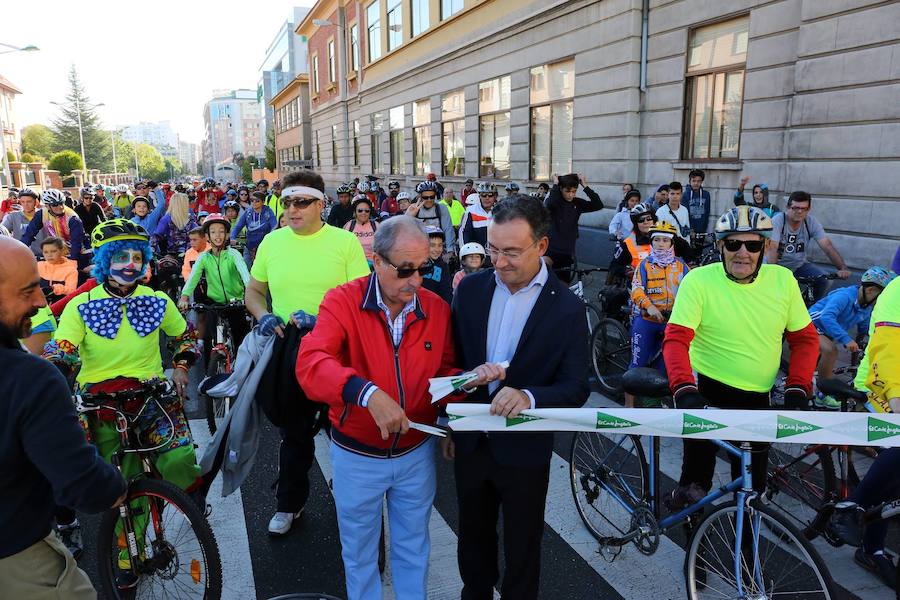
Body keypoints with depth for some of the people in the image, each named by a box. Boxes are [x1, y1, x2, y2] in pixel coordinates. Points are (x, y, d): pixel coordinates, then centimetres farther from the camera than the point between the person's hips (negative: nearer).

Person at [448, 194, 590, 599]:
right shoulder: (471, 288, -5)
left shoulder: (567, 308, -15)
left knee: (521, 550, 17)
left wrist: (529, 397, -33)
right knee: (473, 539, 24)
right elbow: (452, 359, 4)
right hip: (470, 442, 4)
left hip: (524, 450, -3)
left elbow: (576, 388, -14)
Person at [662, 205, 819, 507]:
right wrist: (684, 391, -32)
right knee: (697, 481, 3)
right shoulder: (699, 280, -14)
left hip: (758, 400, 4)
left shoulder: (782, 280, -2)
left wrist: (797, 390, -5)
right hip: (707, 393, -3)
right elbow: (676, 340, -19)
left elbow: (805, 338, 6)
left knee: (751, 486, 14)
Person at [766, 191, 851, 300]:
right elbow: (772, 248, -30)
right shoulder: (777, 221, -19)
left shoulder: (812, 222, -8)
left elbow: (827, 246, -14)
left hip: (799, 265, 3)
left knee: (823, 280, -17)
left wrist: (843, 268, -27)